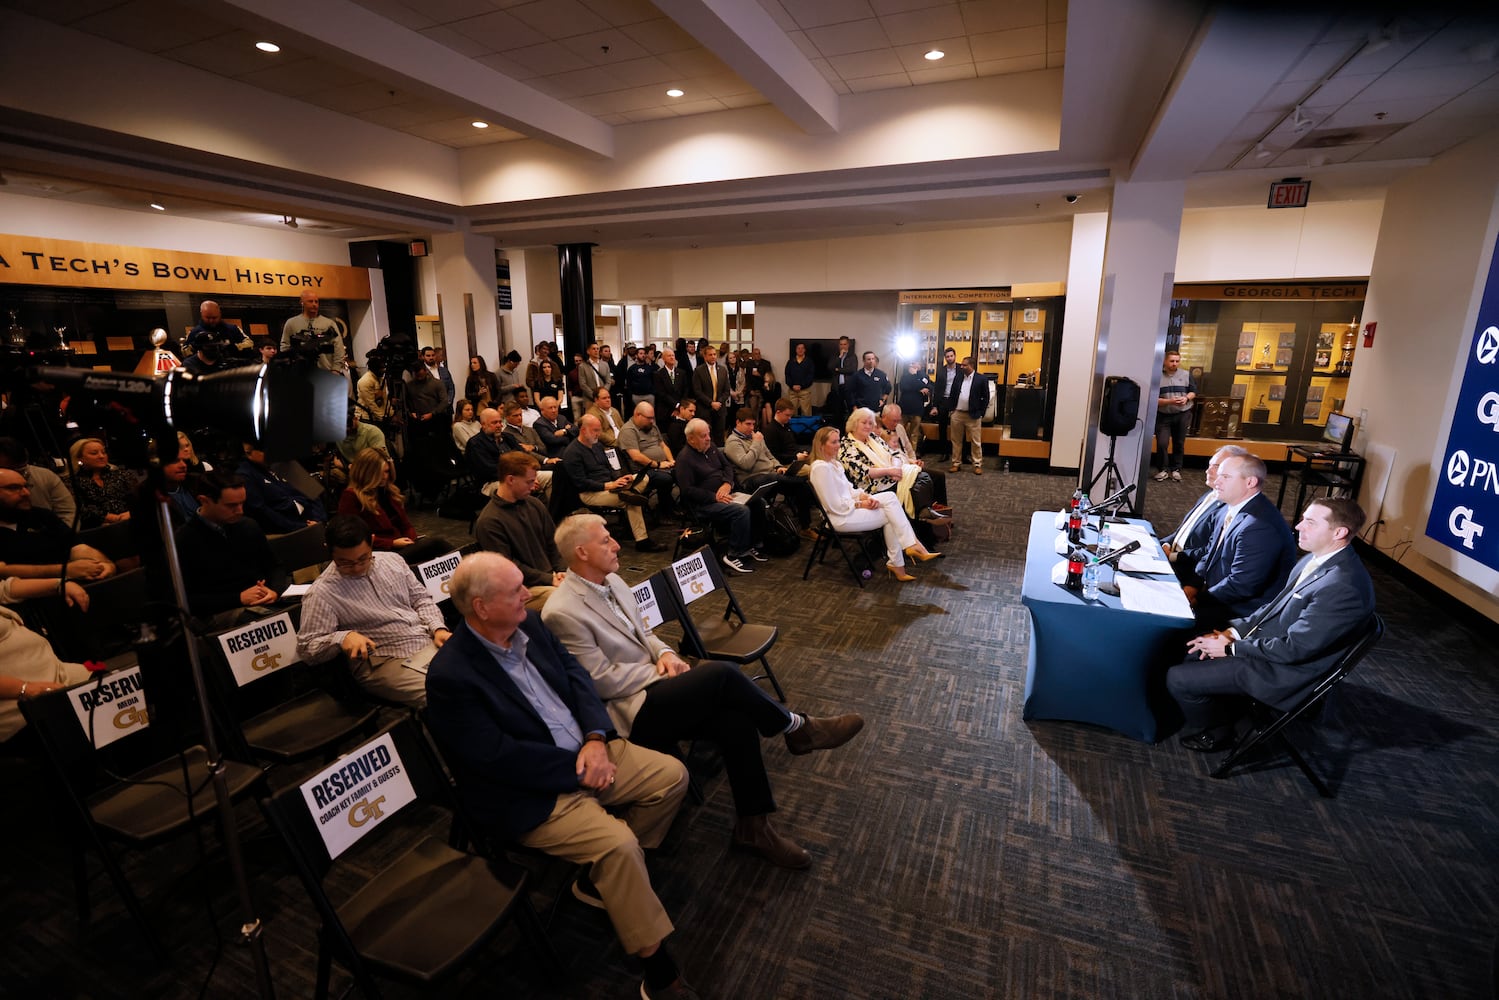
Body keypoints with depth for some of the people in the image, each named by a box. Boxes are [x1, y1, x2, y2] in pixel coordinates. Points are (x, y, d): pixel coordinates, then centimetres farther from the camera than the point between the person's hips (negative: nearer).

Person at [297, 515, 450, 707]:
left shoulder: (393, 560, 10)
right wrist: (342, 637, -23)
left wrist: (438, 628, -1)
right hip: (385, 661, -5)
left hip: (431, 641, 6)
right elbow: (306, 647, -3)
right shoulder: (322, 593, -3)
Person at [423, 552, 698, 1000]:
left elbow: (575, 674, 3)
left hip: (585, 750, 8)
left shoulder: (529, 624, -1)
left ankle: (601, 878, 17)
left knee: (671, 774, 1)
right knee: (618, 844, -25)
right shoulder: (450, 676, -22)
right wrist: (578, 768, -17)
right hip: (529, 794, -8)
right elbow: (498, 758, -23)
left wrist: (596, 739, -13)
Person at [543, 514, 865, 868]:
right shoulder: (562, 613, -18)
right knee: (720, 672, -25)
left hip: (653, 689, 8)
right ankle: (795, 728, -2)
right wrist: (660, 670, -12)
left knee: (736, 721, -16)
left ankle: (752, 826, 0)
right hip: (630, 713, -8)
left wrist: (665, 653, -2)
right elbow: (603, 681, -17)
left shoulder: (612, 581, 7)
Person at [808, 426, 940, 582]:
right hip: (840, 517, -9)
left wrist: (865, 496, -5)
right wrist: (860, 504, -14)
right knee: (889, 516, -9)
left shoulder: (833, 462, 12)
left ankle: (912, 546, -12)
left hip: (849, 506, 9)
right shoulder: (821, 467, -20)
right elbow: (836, 506, -22)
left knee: (890, 497, -8)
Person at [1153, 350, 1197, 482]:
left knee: (1179, 443, 9)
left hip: (1183, 414, 2)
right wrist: (1169, 401, -22)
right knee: (1161, 443, -7)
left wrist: (1186, 398, -12)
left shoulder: (1186, 374, 3)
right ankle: (1164, 469, 9)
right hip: (1163, 415, -2)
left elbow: (1193, 391, 9)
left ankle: (1176, 469, 21)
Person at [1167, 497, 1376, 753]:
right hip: (1266, 642, 9)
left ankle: (1213, 733, 16)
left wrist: (1231, 648, -16)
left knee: (1177, 678, -12)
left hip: (1282, 673, -9)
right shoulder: (1317, 558, 0)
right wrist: (1234, 630, -1)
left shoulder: (1344, 587, -28)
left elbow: (1295, 648, -25)